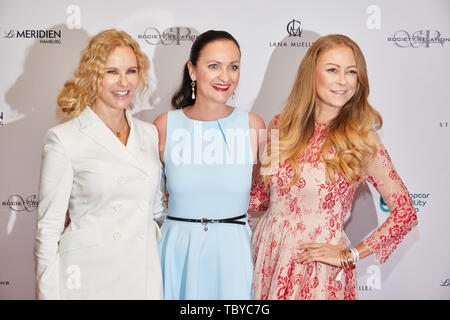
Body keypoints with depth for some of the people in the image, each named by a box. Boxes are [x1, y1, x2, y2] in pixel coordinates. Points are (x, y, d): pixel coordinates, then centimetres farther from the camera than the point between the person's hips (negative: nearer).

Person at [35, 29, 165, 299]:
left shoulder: (149, 133, 7)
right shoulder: (64, 139, -8)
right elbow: (48, 226, -6)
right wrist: (49, 292, -8)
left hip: (145, 276, 4)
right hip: (89, 277, -4)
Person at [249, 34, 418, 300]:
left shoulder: (362, 139, -9)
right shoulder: (281, 126, 0)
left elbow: (405, 212, -8)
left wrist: (349, 255, -9)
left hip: (319, 267, -3)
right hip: (268, 255, 3)